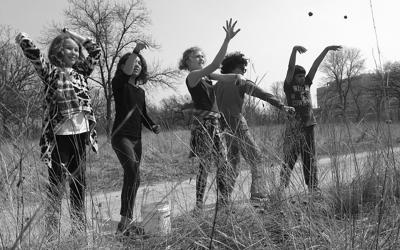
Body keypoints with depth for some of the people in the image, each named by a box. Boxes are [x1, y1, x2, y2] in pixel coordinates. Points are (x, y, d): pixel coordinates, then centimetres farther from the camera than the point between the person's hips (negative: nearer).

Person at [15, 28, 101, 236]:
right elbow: (32, 52, -13)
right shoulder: (50, 71, -1)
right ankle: (52, 231, 8)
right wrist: (22, 38, 5)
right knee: (56, 185, 0)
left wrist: (73, 34, 16)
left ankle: (79, 228, 22)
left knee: (79, 184, 12)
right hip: (60, 136, -5)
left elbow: (96, 51, 17)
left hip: (81, 134, 5)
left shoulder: (80, 71, 14)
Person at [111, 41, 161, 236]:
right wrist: (135, 50, -26)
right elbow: (125, 71, -23)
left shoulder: (140, 91, 18)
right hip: (121, 136, -7)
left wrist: (153, 126, 5)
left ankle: (126, 222, 17)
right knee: (133, 175, -25)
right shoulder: (119, 84, -1)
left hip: (136, 139, 7)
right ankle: (126, 221, -23)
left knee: (132, 179, 7)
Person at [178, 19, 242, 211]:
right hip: (202, 122, -9)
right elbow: (215, 64, -22)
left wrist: (235, 76, -12)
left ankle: (223, 201, 19)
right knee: (205, 164, -7)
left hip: (214, 122, 9)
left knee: (222, 163, 9)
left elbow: (223, 77, 10)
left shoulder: (205, 74, 16)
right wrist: (227, 40, -27)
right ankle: (199, 205, 1)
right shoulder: (192, 76, -10)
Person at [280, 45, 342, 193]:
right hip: (293, 128, -5)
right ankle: (282, 188, -1)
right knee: (289, 159, -5)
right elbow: (291, 67, -10)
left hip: (308, 127, 5)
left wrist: (326, 50, 12)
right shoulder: (289, 86, 2)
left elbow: (315, 65, 13)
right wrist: (294, 49, -20)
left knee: (310, 159, 8)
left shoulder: (306, 84, 15)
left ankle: (313, 188, 13)